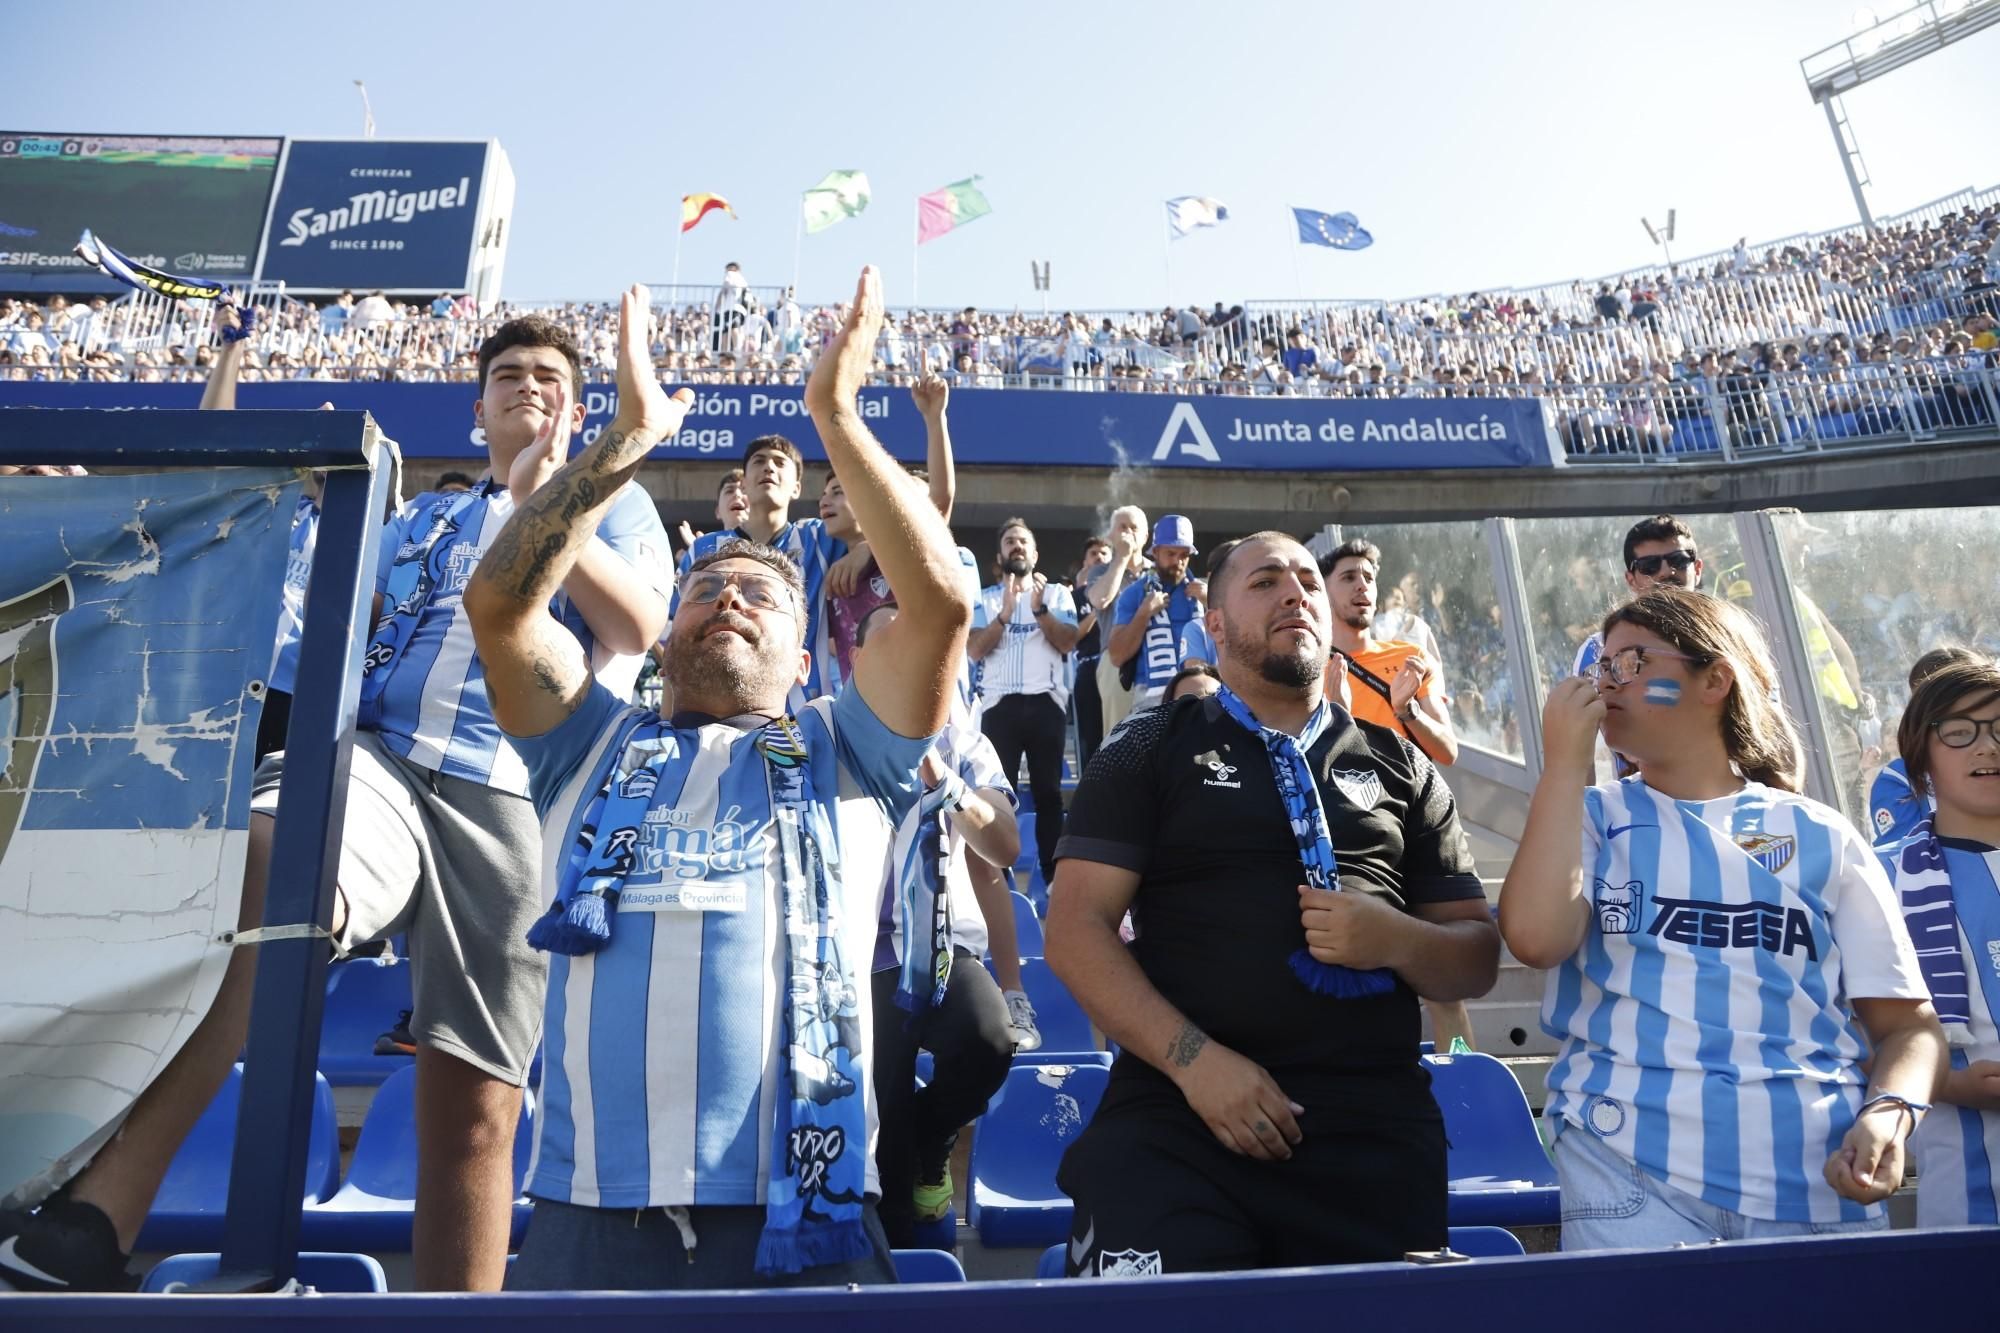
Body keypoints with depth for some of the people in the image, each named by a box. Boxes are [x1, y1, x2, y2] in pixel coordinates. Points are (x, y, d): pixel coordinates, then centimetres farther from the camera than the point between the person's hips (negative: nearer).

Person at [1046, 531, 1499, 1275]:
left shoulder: (1401, 766, 14)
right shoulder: (1150, 750, 6)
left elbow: (1479, 957, 14)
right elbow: (1076, 928, -2)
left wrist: (1398, 940, -8)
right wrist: (1193, 1058, -14)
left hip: (1377, 1129, 3)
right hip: (1175, 1117, -2)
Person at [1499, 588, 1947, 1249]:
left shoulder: (1822, 837, 8)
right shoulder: (1590, 818, 6)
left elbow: (1906, 1021, 10)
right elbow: (1535, 938, -14)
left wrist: (1888, 1113, -11)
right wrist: (1565, 763, -9)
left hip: (1816, 1176, 2)